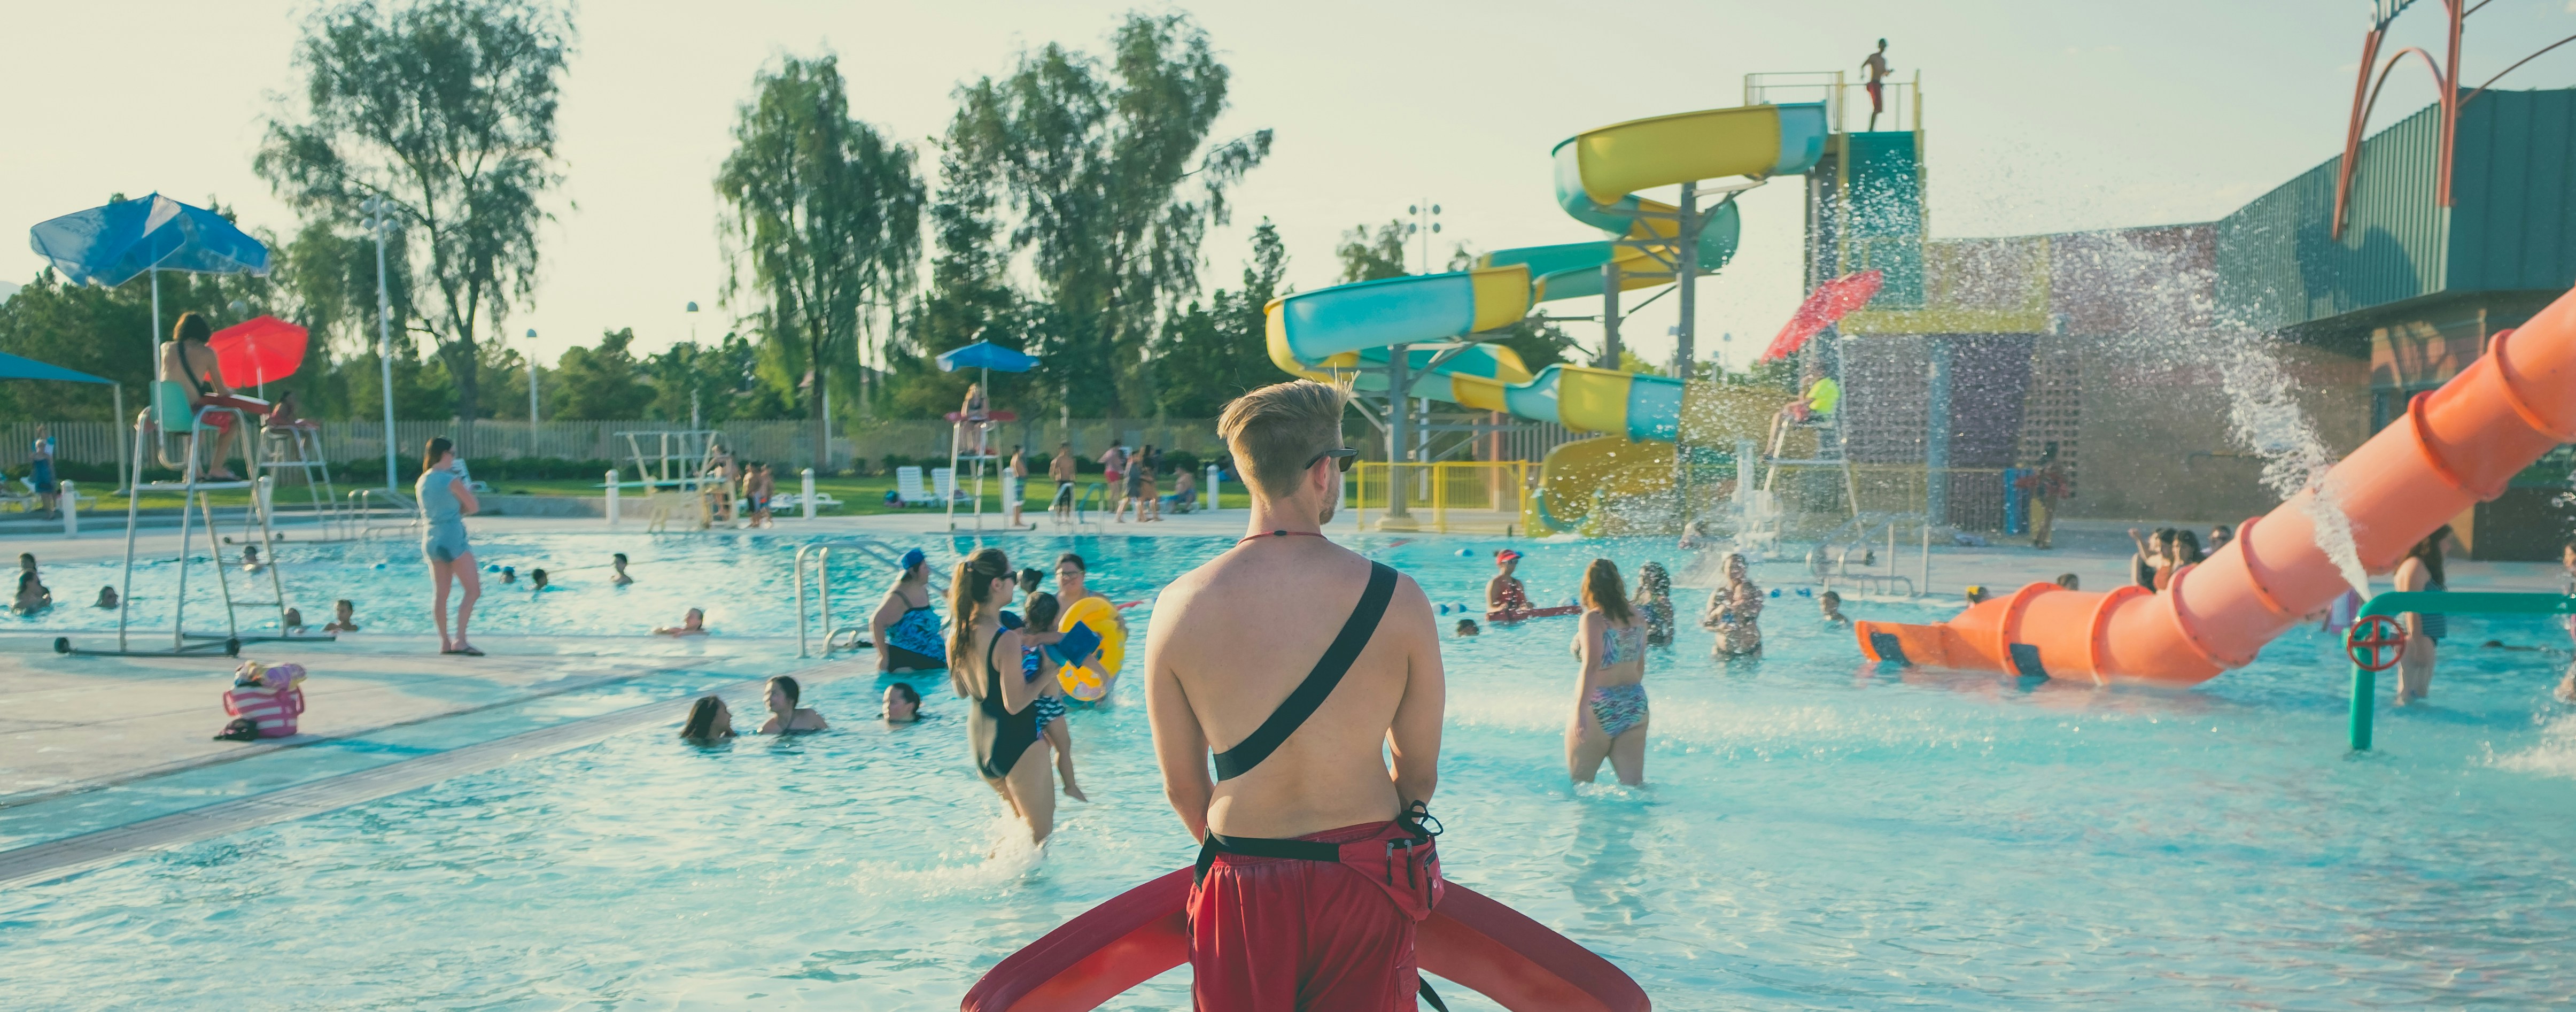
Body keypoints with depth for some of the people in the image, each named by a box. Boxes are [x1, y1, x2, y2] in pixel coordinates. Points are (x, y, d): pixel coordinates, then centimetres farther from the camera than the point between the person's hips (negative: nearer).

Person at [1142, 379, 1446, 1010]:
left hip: (1243, 888, 1)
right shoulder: (1397, 599, -11)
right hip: (1365, 884, 0)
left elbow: (1182, 787, 0)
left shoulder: (1180, 606, -9)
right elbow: (1419, 771, 0)